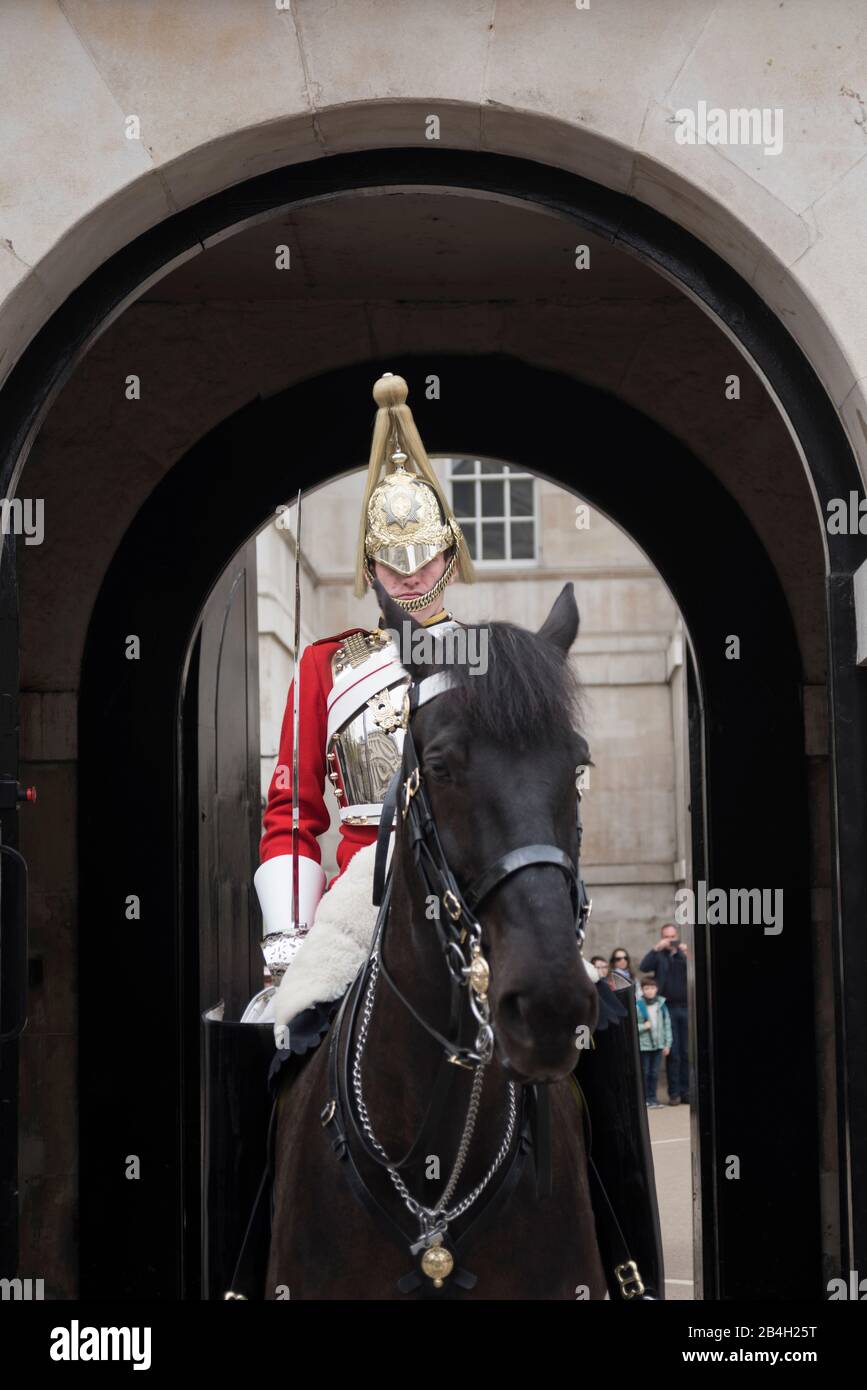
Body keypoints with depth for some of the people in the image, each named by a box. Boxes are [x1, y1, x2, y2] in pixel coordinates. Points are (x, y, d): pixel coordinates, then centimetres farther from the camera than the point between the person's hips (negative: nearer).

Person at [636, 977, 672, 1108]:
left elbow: (667, 1024, 8)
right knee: (645, 1073, 3)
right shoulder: (638, 1006, -10)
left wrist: (667, 1044, 6)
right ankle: (645, 1099, 12)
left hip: (658, 1044, 4)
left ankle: (652, 1098, 17)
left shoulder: (661, 1004, 4)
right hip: (643, 1045, -4)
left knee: (655, 1073, 9)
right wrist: (643, 1026, -21)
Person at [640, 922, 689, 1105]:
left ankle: (686, 1092, 9)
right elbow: (644, 967, -9)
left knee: (686, 1052, 3)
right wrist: (657, 948, -15)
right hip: (667, 1007, -2)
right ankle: (674, 1093, 0)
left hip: (685, 1007, 2)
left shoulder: (685, 954, 11)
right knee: (673, 1053, -3)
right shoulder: (659, 955, 8)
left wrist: (686, 953, -15)